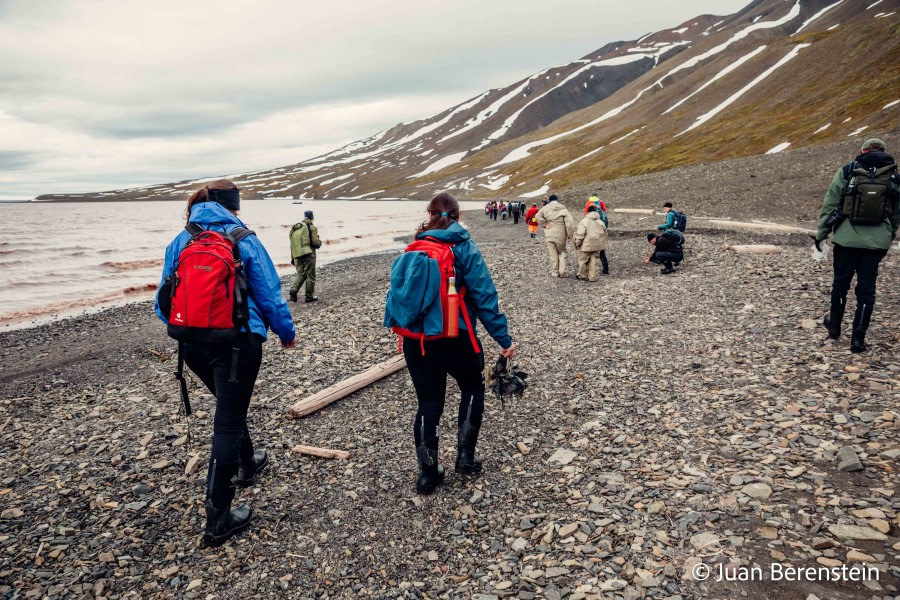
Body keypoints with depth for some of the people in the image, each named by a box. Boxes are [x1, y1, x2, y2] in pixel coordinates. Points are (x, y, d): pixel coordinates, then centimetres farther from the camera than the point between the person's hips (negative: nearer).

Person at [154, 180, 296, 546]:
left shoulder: (180, 242, 6)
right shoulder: (244, 241, -7)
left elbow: (165, 300, 9)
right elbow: (269, 294, -6)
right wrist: (287, 332, 9)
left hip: (193, 343, 6)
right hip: (237, 342, -5)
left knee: (229, 406, 28)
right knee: (228, 420, -1)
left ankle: (246, 464, 50)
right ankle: (218, 521, 4)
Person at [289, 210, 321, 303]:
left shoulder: (294, 229, 13)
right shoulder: (311, 228, -6)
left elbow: (292, 245, 15)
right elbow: (315, 242, -13)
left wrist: (292, 258, 19)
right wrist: (320, 243, 11)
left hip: (297, 256, 5)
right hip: (309, 255, -5)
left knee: (300, 274, 16)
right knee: (310, 276, 5)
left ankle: (294, 289, -6)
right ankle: (310, 296, 9)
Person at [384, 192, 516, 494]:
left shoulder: (413, 250, 4)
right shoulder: (465, 249, -8)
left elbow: (396, 290, 7)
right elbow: (485, 297, -11)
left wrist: (391, 324, 20)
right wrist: (504, 339, -6)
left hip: (415, 340, 3)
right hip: (455, 339, -3)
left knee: (428, 403, 15)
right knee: (472, 390, 22)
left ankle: (427, 473, 20)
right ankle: (465, 457, 22)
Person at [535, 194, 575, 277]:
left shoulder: (545, 208, -1)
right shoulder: (563, 209, -1)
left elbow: (538, 216, -19)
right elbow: (569, 222, -8)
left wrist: (544, 225, -9)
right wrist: (569, 235, -1)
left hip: (549, 235, 0)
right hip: (561, 235, 0)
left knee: (553, 254, 8)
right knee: (562, 252, 16)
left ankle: (554, 272, 13)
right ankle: (562, 271, 5)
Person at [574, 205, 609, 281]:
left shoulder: (584, 221, -10)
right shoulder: (600, 222, 9)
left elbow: (580, 234, -15)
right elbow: (604, 234, 15)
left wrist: (577, 243, -5)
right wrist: (602, 244, 23)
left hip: (586, 245, -5)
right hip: (597, 245, 6)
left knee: (583, 260, 9)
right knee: (593, 260, 10)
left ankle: (582, 275, 18)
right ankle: (592, 277, 8)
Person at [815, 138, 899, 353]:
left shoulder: (847, 172, -2)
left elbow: (829, 205, -3)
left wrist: (821, 233, 3)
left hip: (847, 239, -1)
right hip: (877, 242, 1)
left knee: (840, 283, 15)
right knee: (867, 288, 5)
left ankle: (834, 326, 31)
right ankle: (858, 338, 5)